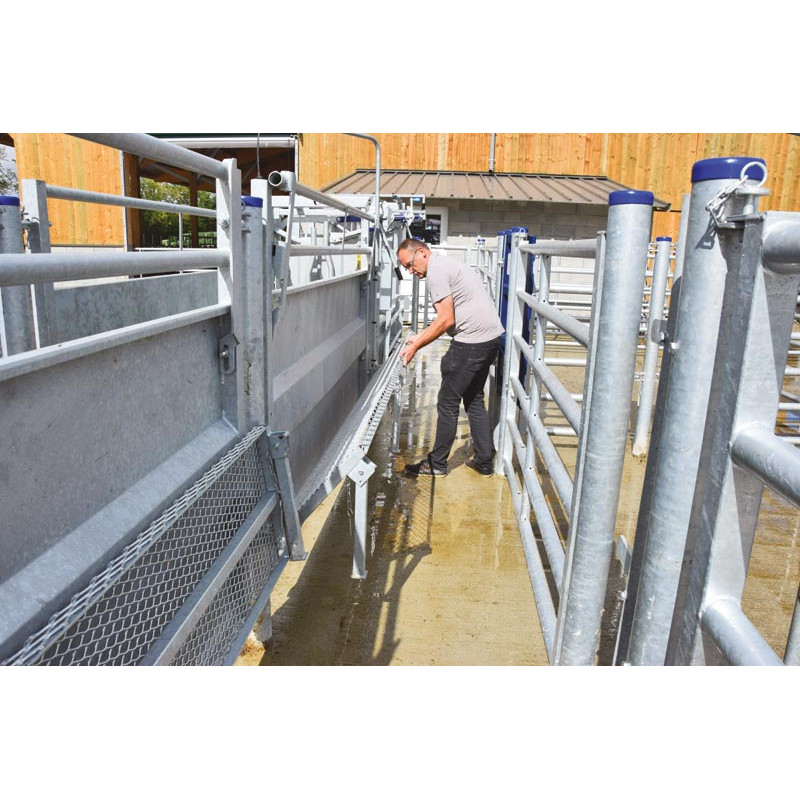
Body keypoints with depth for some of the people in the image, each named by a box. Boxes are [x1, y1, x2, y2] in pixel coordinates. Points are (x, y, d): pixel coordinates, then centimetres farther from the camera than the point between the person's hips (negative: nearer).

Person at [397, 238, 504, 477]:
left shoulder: (436, 270, -12)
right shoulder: (447, 264, 20)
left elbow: (446, 320, -18)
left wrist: (416, 346, -10)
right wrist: (419, 337, 17)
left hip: (472, 341, -10)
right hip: (491, 338, 10)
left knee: (448, 403, 1)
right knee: (474, 400, 18)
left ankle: (437, 463, 13)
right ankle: (484, 461, 24)